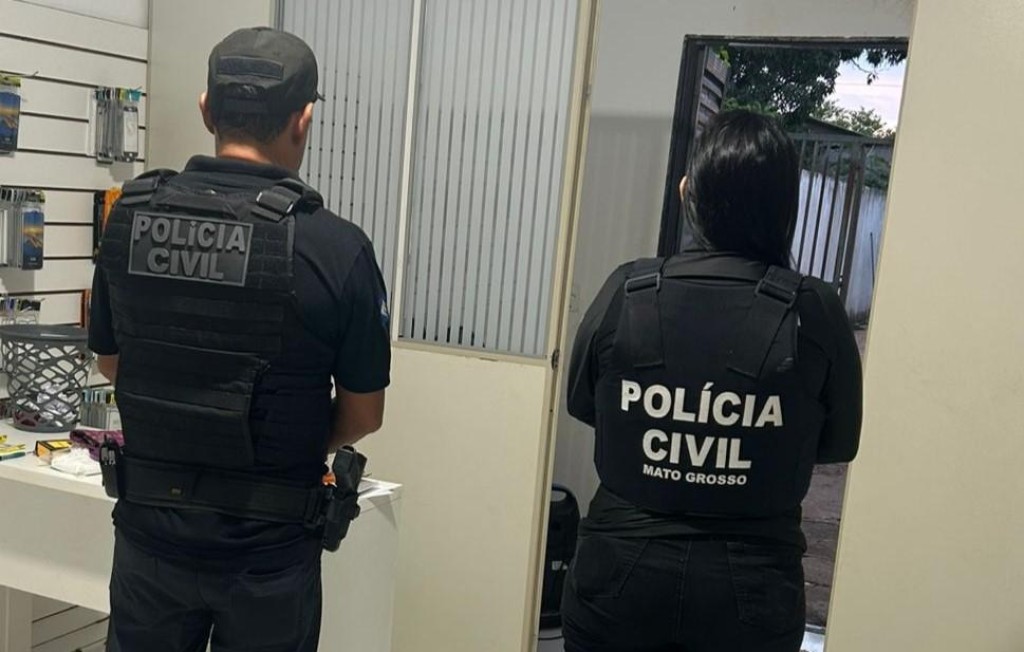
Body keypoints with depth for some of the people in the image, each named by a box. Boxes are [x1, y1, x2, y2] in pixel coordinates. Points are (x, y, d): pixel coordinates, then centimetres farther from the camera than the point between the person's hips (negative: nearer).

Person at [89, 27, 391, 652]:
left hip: (150, 529, 3)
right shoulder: (337, 246, -20)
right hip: (266, 549, -3)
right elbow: (363, 415, -9)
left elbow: (111, 362, 7)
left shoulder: (130, 219, -8)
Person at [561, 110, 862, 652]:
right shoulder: (816, 314, -16)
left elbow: (582, 405, 2)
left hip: (621, 571, 0)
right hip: (748, 588, 0)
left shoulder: (626, 292, -14)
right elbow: (838, 444, -1)